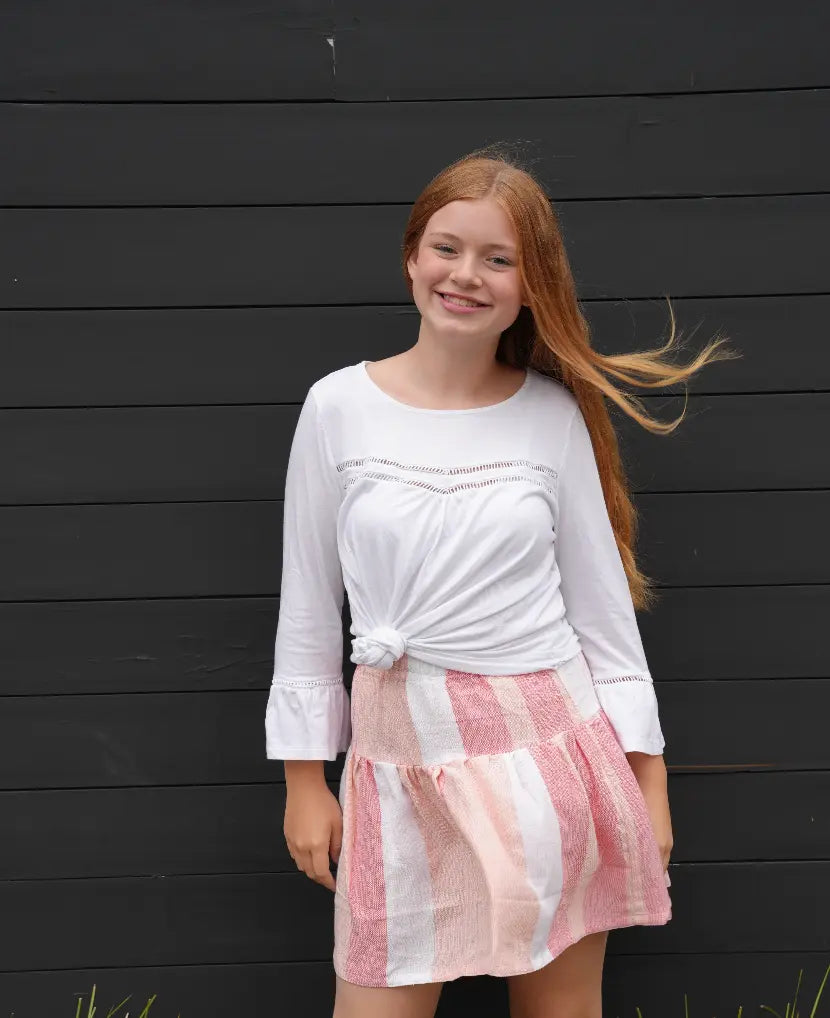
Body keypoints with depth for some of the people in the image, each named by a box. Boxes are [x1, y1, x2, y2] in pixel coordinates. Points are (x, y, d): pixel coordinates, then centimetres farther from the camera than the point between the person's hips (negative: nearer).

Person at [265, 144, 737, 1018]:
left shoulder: (555, 415, 0)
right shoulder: (339, 407, -2)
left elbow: (603, 604, 5)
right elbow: (307, 606, 4)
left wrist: (647, 781, 5)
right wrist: (304, 779, 5)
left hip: (552, 745, 1)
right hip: (407, 758, 0)